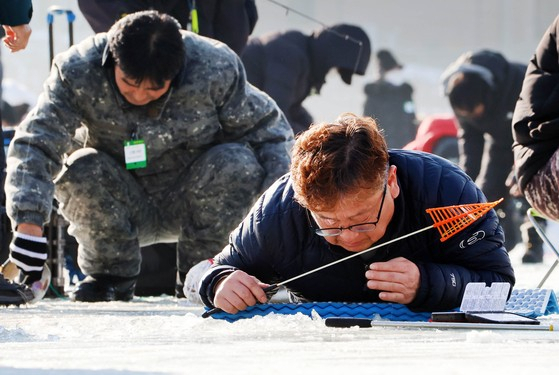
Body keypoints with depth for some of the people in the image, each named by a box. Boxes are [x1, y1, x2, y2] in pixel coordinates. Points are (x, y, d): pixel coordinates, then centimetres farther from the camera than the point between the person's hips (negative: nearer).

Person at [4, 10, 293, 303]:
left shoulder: (215, 70, -20)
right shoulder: (79, 73, -22)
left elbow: (268, 128, -8)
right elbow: (34, 145, -28)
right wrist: (29, 224, -42)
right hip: (122, 209, 0)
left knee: (238, 163, -29)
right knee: (79, 172, -30)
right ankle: (111, 276, -7)